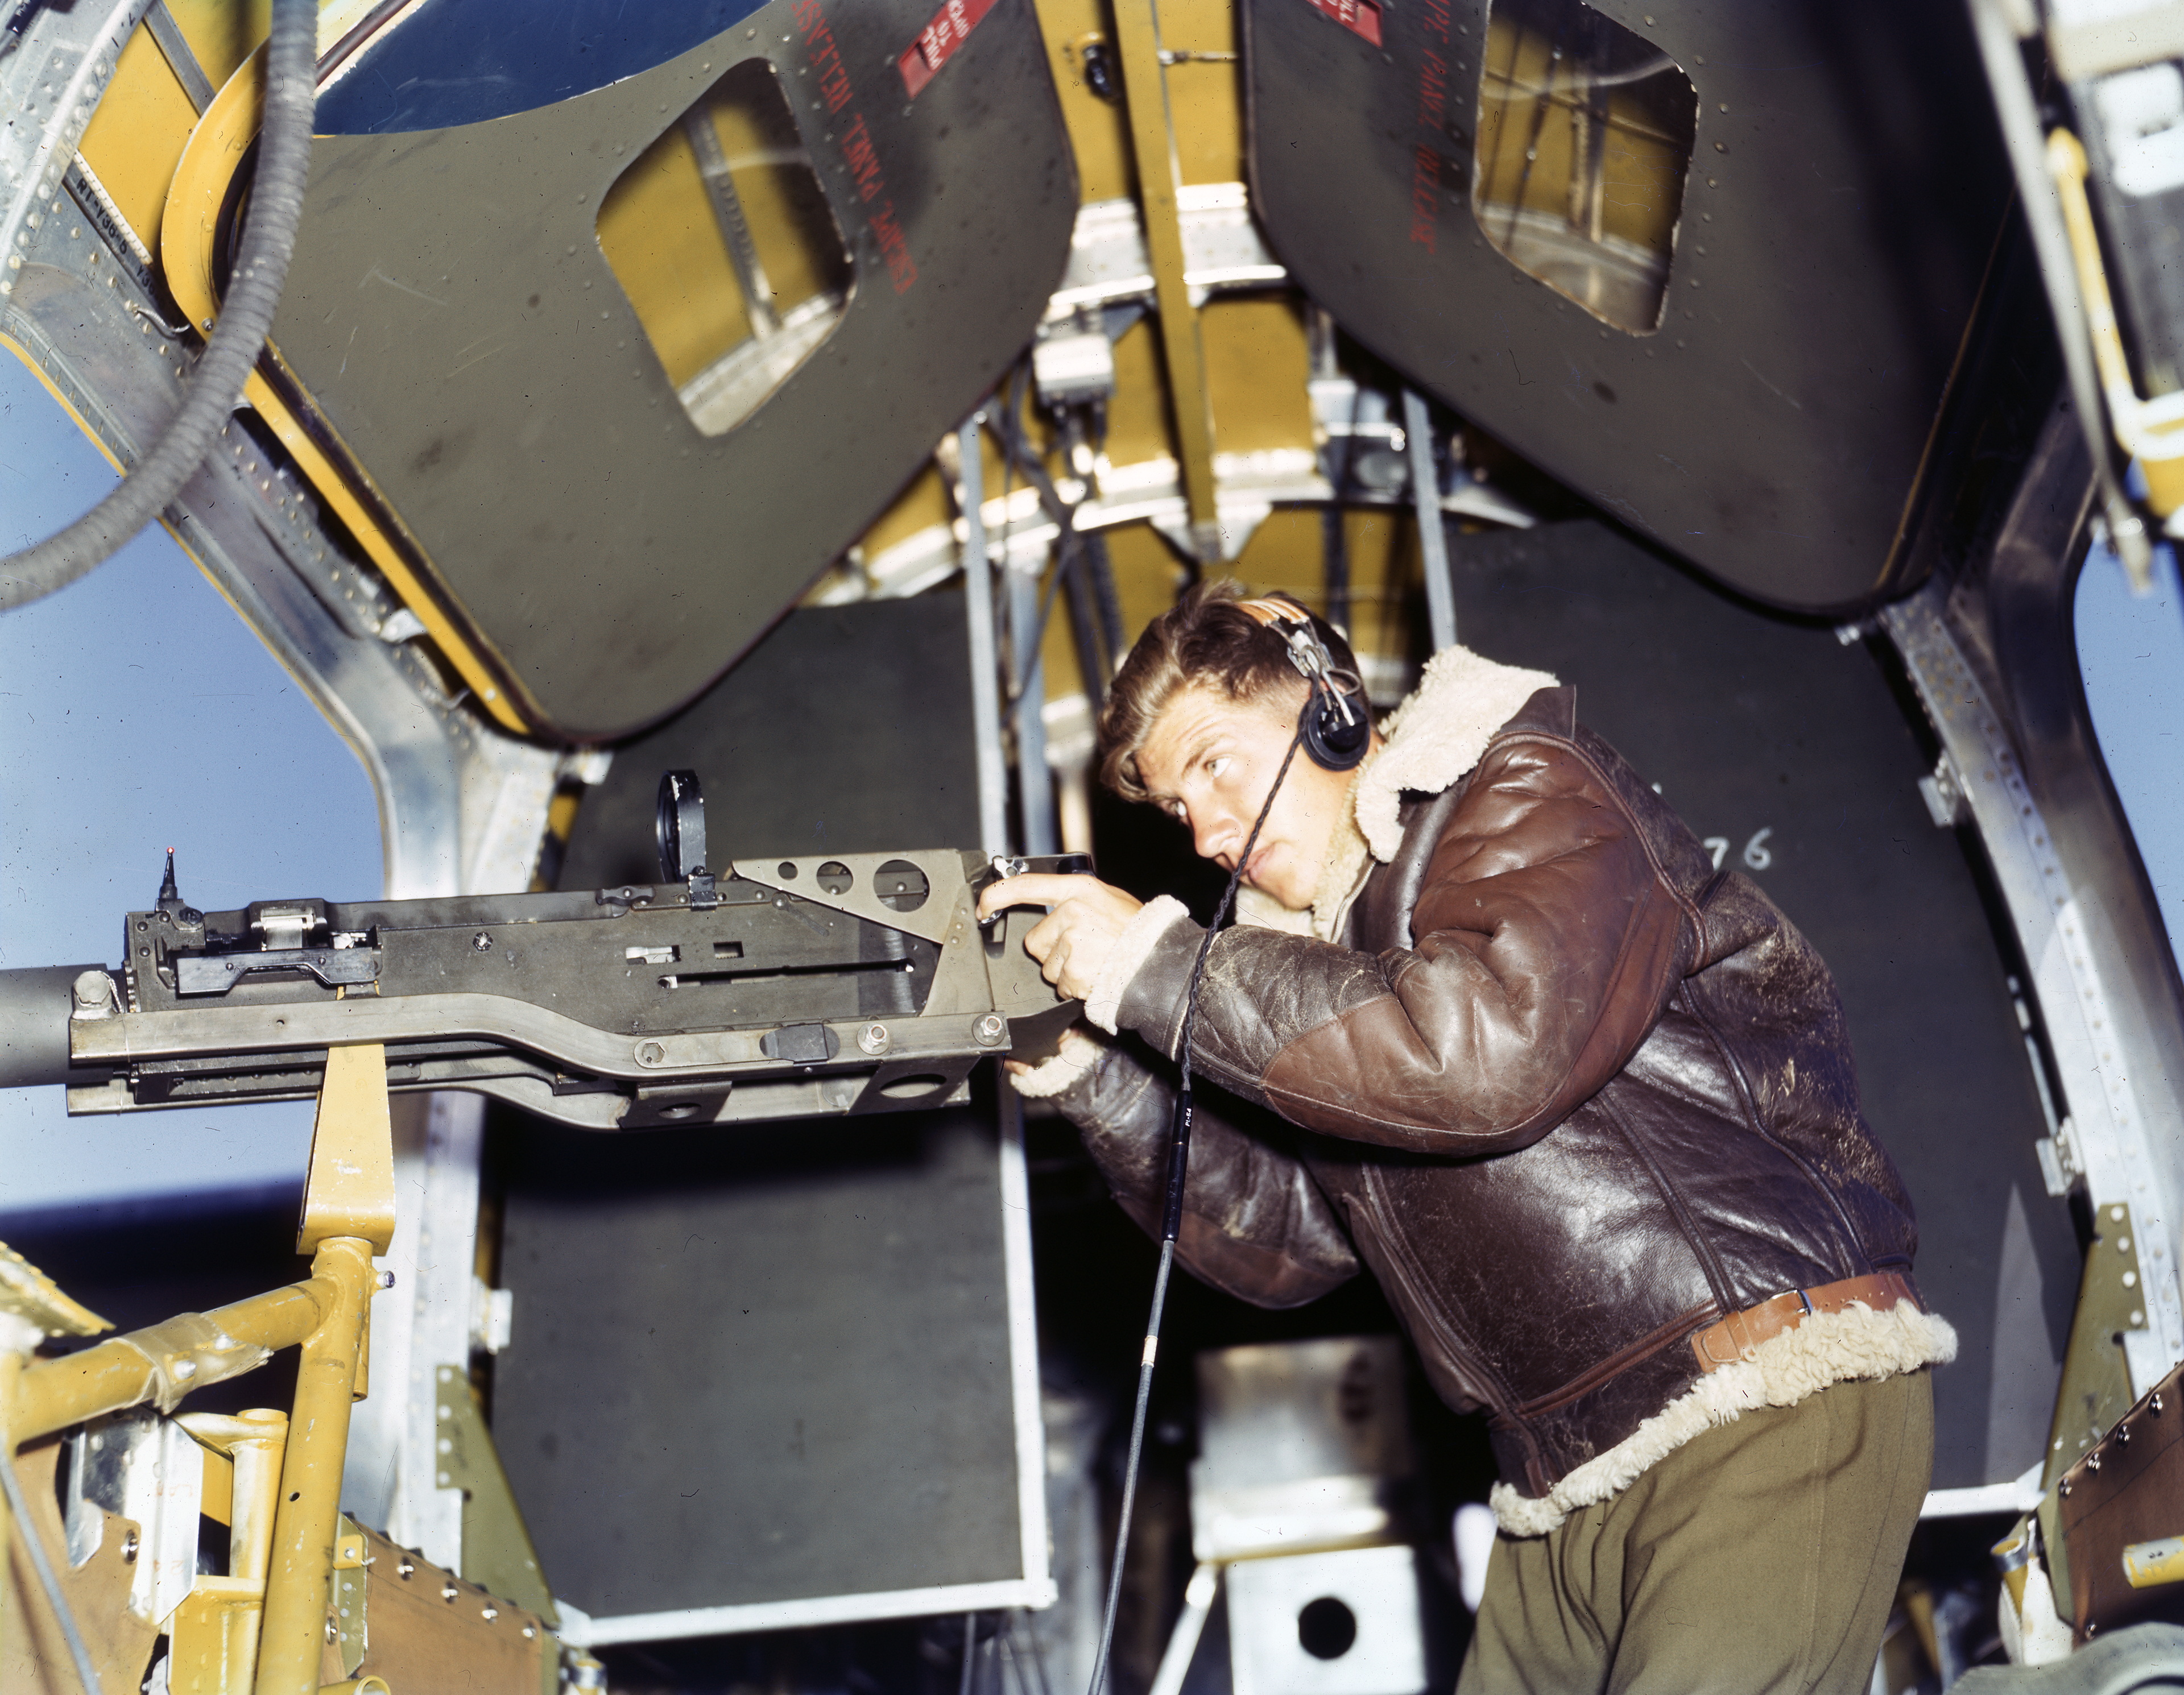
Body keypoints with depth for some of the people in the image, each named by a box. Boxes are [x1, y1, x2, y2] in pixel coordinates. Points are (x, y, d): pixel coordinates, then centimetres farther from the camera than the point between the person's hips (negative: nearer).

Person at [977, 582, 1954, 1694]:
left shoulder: (1533, 798, -7)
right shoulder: (1322, 948, 16)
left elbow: (1493, 1049, -26)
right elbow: (1285, 1240, 14)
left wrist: (1160, 965, -19)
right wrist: (1090, 1073, 1)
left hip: (1774, 1405, -8)